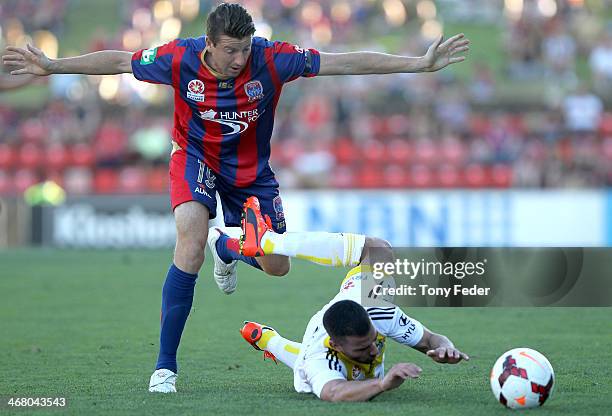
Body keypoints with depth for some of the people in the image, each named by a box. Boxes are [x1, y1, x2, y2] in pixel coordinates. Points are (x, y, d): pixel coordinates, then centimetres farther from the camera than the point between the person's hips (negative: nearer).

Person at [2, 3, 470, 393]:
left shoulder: (271, 59, -26)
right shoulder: (180, 59, -25)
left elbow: (346, 62, -25)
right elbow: (120, 61, -11)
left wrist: (423, 63, -26)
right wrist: (54, 66, -12)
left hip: (251, 169, 2)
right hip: (195, 157, -2)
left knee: (276, 266, 5)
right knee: (191, 242, -29)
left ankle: (226, 247, 46)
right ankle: (165, 366, -21)